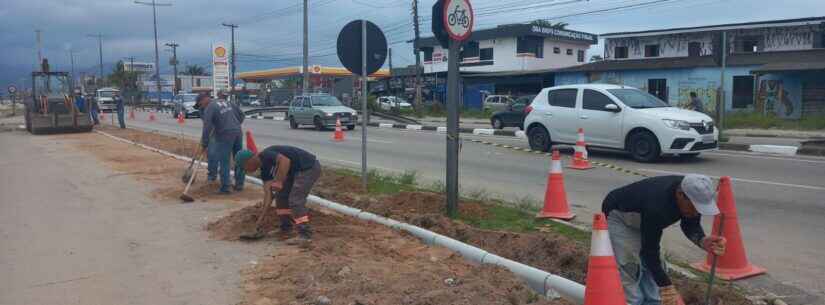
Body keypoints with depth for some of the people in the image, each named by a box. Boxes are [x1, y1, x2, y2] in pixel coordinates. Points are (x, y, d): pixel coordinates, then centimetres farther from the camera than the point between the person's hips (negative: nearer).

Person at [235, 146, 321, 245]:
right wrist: (261, 219, 5)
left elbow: (285, 160, -32)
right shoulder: (265, 169, 11)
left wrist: (279, 182, -30)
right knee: (281, 196, 15)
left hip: (309, 167, -10)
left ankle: (305, 235, -10)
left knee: (295, 201, -14)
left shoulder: (265, 155, -15)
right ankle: (286, 229, 24)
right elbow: (268, 193, 7)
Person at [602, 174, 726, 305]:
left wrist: (702, 240, -26)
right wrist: (667, 289, -32)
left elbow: (690, 225, -4)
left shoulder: (694, 193, -21)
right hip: (618, 217, -7)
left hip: (641, 220, 8)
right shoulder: (656, 206, -42)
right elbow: (650, 251, -34)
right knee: (630, 273, -17)